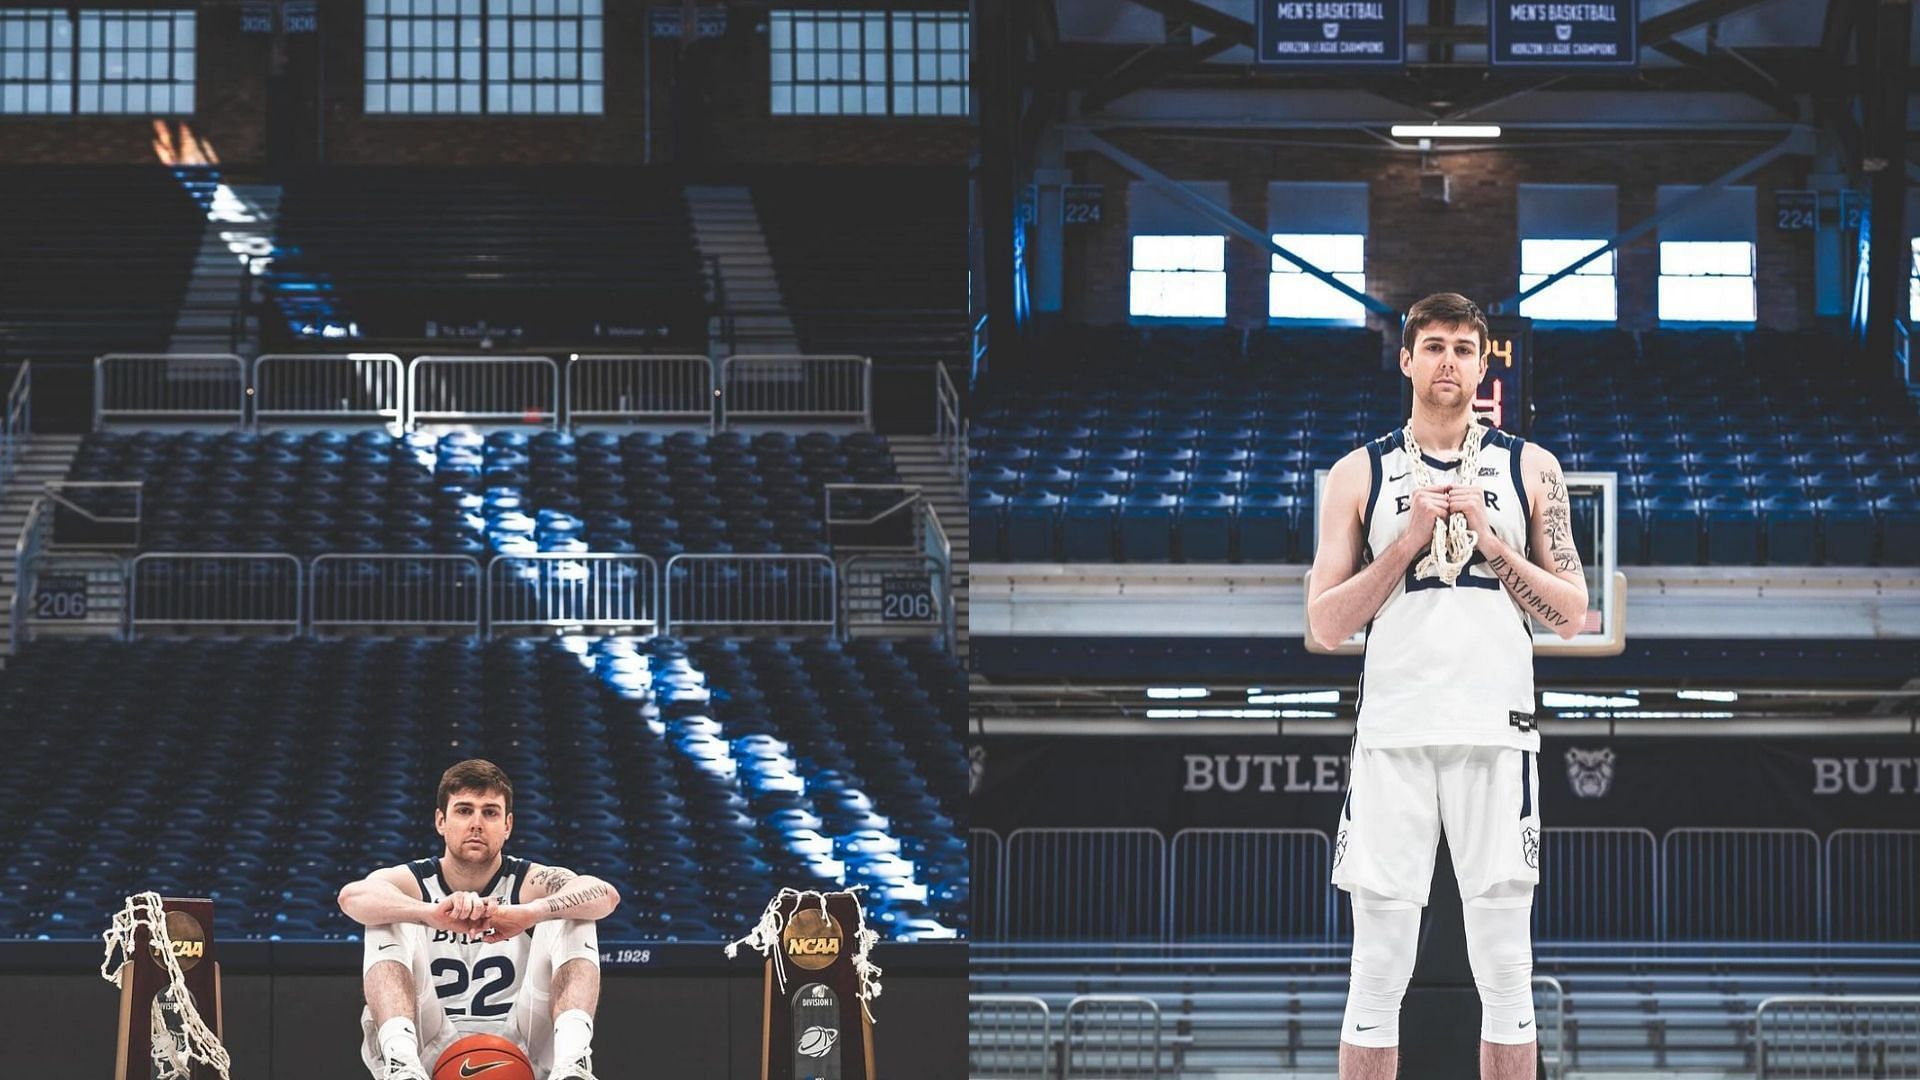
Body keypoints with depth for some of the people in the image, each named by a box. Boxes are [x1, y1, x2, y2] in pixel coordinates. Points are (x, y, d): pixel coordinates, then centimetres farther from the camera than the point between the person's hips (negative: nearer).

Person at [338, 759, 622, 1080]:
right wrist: (433, 914, -43)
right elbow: (352, 897, -23)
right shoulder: (412, 882, 3)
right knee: (389, 924, -18)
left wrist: (532, 912, -41)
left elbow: (605, 895, -19)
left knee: (573, 919, -15)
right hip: (429, 1051, 0)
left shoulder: (529, 883, 3)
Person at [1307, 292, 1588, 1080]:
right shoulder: (1359, 475, 8)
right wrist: (1407, 544, -9)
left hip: (1497, 731, 0)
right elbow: (1325, 625, 2)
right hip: (1392, 731, 0)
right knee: (1377, 975, -1)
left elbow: (1570, 615, 5)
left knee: (1504, 969, 1)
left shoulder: (1530, 468, 9)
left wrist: (1492, 542, -7)